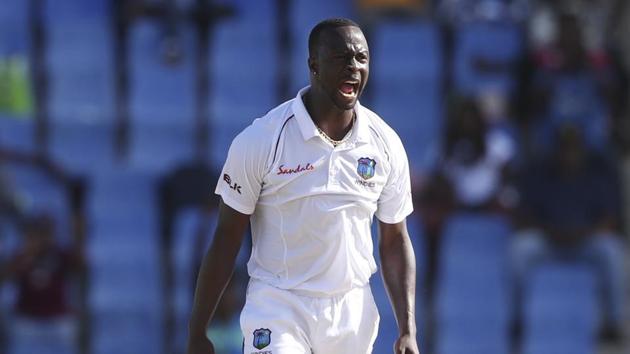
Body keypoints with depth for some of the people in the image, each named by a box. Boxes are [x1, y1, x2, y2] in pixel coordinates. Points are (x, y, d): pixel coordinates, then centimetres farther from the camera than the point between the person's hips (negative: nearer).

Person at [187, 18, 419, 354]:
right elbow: (226, 240, -4)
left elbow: (395, 242, 9)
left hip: (352, 311, 4)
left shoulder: (386, 144, 2)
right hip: (277, 307, -4)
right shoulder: (260, 140, -9)